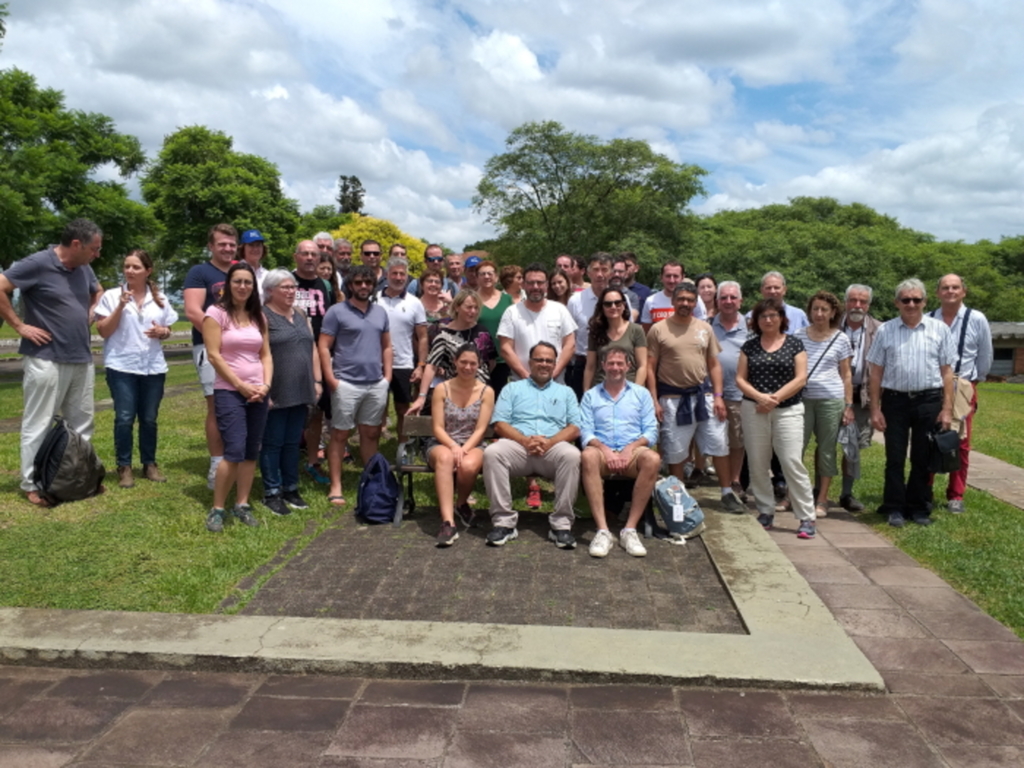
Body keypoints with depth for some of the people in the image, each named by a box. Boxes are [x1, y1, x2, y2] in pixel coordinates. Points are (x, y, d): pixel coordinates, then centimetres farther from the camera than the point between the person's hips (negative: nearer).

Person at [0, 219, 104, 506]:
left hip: (82, 360, 7)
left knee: (82, 423, 13)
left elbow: (98, 293, 28)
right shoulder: (37, 264, -13)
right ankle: (31, 484, 10)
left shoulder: (84, 269, 9)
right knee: (38, 425, 1)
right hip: (46, 360, -7)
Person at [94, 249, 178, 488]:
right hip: (121, 367, -3)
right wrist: (120, 306, -14)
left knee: (149, 419, 7)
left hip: (153, 368, 3)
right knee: (124, 418, -5)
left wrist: (162, 332, -8)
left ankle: (149, 464, 19)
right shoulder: (112, 296, -1)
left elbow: (168, 331, 16)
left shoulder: (160, 299, 8)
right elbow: (103, 331, -5)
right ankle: (124, 467, 6)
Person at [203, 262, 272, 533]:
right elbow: (214, 355, -10)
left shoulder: (259, 317, 11)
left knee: (251, 452, 6)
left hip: (258, 393, 5)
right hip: (229, 392, -5)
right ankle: (217, 508, 2)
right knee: (235, 451, -12)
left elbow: (266, 355, 11)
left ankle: (242, 504, 17)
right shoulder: (216, 312, -5)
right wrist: (241, 386, -12)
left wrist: (266, 385, -5)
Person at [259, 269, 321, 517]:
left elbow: (312, 348, 16)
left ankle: (291, 489, 24)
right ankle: (272, 493, 13)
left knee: (293, 442, 14)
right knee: (273, 443, 4)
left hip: (301, 391, 6)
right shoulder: (262, 316, -7)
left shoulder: (300, 315, 14)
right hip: (275, 393, -6)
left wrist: (317, 380, 10)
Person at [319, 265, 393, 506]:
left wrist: (387, 376, 6)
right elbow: (324, 347, -6)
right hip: (346, 383, -4)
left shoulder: (380, 312, 12)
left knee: (371, 433, 12)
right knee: (340, 434, 3)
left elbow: (387, 346, 16)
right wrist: (331, 380, -12)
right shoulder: (337, 311, -4)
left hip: (376, 384, 5)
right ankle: (336, 487, 8)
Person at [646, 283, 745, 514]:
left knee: (719, 444, 5)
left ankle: (727, 493, 19)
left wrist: (718, 395, 1)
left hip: (703, 393, 3)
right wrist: (654, 401, -10)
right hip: (672, 397, -3)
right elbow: (650, 368, -4)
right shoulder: (658, 329, -3)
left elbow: (714, 364, 9)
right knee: (675, 451, 5)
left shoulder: (705, 328, 7)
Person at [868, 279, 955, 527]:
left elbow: (946, 371, 3)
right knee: (895, 458, 5)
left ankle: (919, 508, 21)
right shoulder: (885, 331, 3)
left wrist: (947, 408, -2)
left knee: (923, 458, 9)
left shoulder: (939, 329, 3)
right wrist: (875, 409, -1)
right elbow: (876, 372, 3)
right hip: (894, 400, 0)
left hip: (929, 401, 0)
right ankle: (895, 508, 15)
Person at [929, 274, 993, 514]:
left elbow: (985, 357, 8)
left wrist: (974, 380, 14)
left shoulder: (977, 320, -2)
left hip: (963, 389, 0)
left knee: (960, 444, 5)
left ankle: (955, 496, 15)